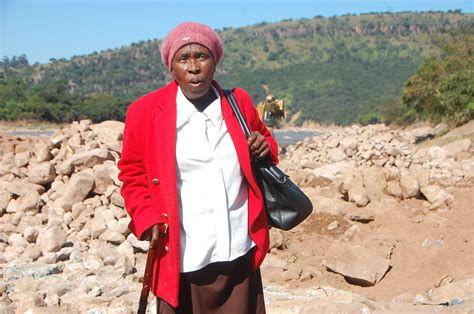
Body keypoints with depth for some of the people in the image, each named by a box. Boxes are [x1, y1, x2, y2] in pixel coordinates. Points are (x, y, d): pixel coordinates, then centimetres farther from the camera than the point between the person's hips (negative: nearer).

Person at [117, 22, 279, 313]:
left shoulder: (239, 102, 5)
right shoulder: (146, 111, -4)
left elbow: (263, 140, 22)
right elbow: (133, 174, 5)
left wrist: (265, 148, -1)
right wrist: (147, 219, -9)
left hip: (239, 254, 3)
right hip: (182, 258, -2)